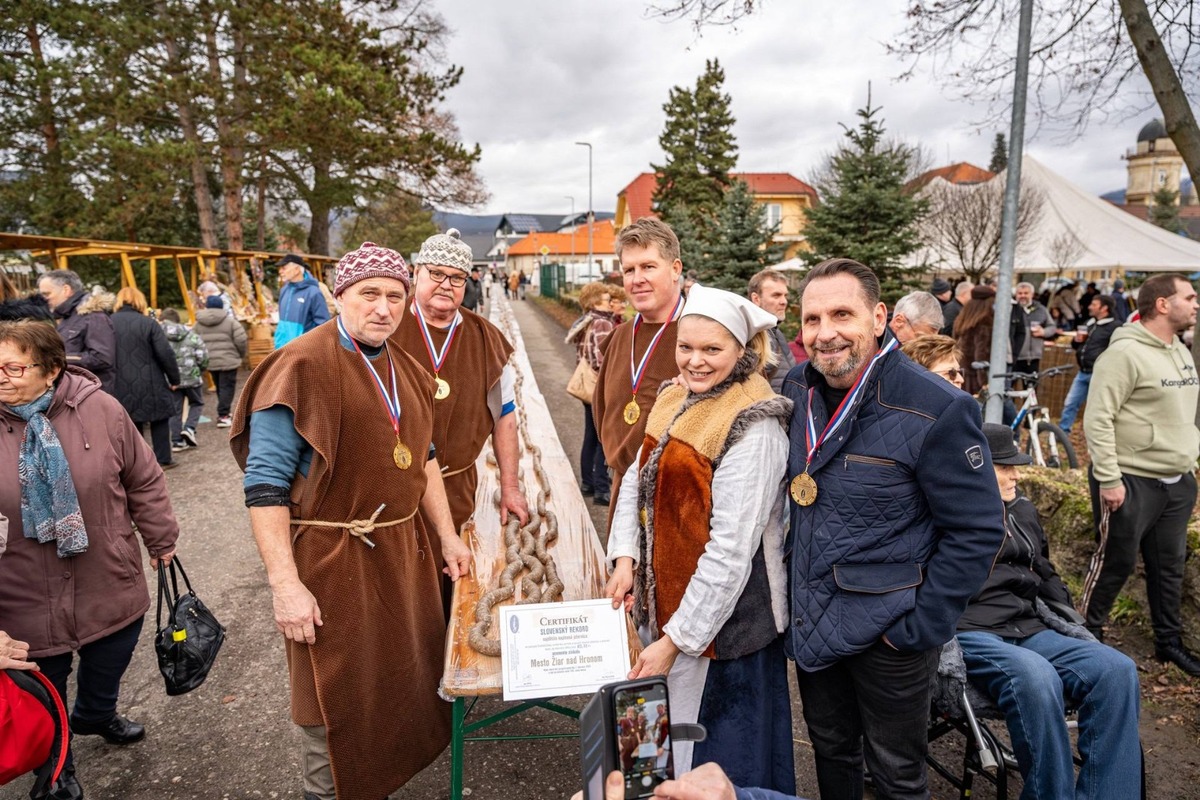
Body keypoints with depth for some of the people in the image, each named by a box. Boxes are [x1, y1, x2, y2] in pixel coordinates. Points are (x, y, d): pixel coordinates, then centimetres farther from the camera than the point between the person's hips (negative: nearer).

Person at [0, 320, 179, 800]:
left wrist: (161, 539, 6)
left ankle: (96, 716, 57)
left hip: (111, 588, 1)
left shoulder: (100, 410, -12)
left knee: (107, 670, 26)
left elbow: (143, 481, -1)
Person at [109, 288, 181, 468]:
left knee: (131, 422, 13)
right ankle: (163, 460, 13)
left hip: (121, 386, 3)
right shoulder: (148, 323, -8)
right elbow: (166, 354, -11)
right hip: (149, 385, -3)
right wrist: (174, 378, 0)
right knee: (159, 419, 12)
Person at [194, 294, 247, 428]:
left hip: (209, 361, 5)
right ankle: (223, 416, -9)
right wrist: (241, 354, 6)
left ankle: (225, 412, 29)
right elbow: (241, 340, -11)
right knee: (227, 387, -2)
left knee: (220, 387, 19)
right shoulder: (230, 321, -5)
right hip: (228, 360, -5)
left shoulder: (199, 323, 7)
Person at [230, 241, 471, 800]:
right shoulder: (300, 367, -15)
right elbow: (266, 484, -17)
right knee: (337, 698, 10)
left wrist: (447, 536, 13)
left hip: (403, 552, 7)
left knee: (404, 681, 22)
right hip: (331, 561, -7)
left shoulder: (405, 370, 7)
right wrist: (285, 584, -21)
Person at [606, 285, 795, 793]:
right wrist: (625, 557, -6)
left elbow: (731, 549, -24)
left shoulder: (753, 427, -21)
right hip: (661, 597, 8)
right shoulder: (674, 401, 3)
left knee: (713, 758, 12)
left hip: (721, 615, -7)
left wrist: (677, 638, -21)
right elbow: (636, 481, 8)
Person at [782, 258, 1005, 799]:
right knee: (831, 750, 25)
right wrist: (788, 586, 10)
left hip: (887, 630, -5)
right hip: (809, 621, 5)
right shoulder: (796, 391, -4)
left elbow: (977, 530, -15)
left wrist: (920, 627, -15)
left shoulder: (937, 410, -21)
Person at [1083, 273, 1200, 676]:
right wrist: (1108, 479, -22)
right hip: (1132, 482, -8)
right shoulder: (1126, 353, -16)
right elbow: (1097, 419, -20)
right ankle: (1088, 635, 20)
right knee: (1117, 563, 3)